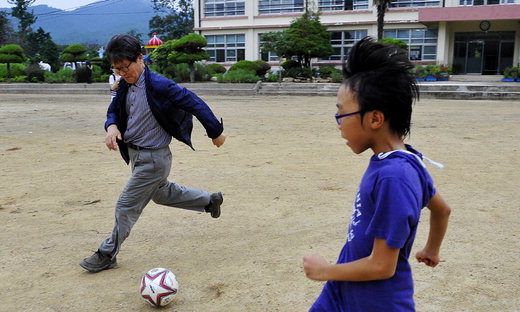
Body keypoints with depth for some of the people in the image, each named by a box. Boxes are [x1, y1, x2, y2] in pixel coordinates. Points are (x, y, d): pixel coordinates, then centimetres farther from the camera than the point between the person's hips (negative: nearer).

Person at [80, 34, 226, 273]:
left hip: (153, 159, -9)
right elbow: (113, 110, 15)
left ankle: (107, 255, 19)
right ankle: (209, 200, 42)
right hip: (136, 155, 10)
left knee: (126, 206, 0)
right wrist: (111, 126, -9)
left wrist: (215, 133, -13)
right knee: (161, 193, 27)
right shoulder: (125, 86, 2)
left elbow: (195, 104, -21)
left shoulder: (158, 85, -24)